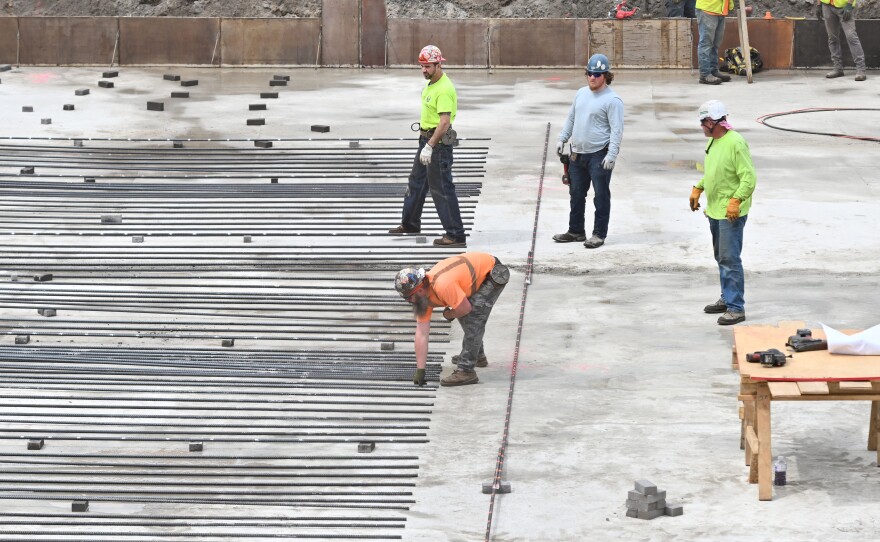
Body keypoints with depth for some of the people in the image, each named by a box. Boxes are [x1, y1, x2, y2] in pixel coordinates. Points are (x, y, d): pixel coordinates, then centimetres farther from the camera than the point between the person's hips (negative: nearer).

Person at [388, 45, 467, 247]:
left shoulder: (444, 90, -23)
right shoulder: (431, 83, 9)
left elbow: (444, 122, -28)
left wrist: (430, 146, -30)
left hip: (439, 142, -11)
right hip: (427, 138, 11)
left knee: (441, 188, -9)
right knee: (417, 181, 23)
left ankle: (456, 235, -6)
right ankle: (410, 223, 39)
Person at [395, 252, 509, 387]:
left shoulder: (442, 285, -37)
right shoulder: (422, 295, -9)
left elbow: (465, 308, -27)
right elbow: (422, 333, -7)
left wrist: (449, 314, -5)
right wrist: (420, 370, -7)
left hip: (493, 273, -9)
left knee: (473, 319, -18)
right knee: (465, 317, 22)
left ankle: (466, 371, -15)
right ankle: (478, 356, 45)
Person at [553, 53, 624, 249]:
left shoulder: (612, 100, -11)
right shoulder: (581, 94, 12)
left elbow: (617, 130, -15)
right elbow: (571, 118, 23)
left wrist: (611, 155, -21)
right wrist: (562, 138, 16)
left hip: (599, 156, -8)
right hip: (578, 154, 8)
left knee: (601, 195, -1)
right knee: (576, 194, 15)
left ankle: (599, 234, 6)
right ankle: (576, 231, 27)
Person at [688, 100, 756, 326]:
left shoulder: (736, 143, -18)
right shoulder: (713, 141, 11)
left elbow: (749, 177, -21)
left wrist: (736, 200, -27)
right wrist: (698, 188, 17)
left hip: (731, 212, -10)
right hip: (714, 210, 10)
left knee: (730, 259, -11)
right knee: (721, 257, 17)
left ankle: (736, 307, -9)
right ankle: (727, 299, 29)